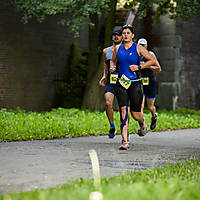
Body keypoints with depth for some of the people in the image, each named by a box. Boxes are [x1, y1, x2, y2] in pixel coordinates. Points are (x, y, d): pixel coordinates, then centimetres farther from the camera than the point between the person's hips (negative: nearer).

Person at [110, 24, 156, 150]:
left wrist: (139, 67, -9)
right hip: (121, 84, 2)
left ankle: (143, 125, 39)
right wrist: (112, 67, 5)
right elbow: (113, 60, 27)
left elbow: (152, 60, 0)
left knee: (135, 114, 1)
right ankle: (125, 142, -11)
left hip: (135, 84, -2)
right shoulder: (118, 48, 10)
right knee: (123, 111, -11)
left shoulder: (138, 48, -1)